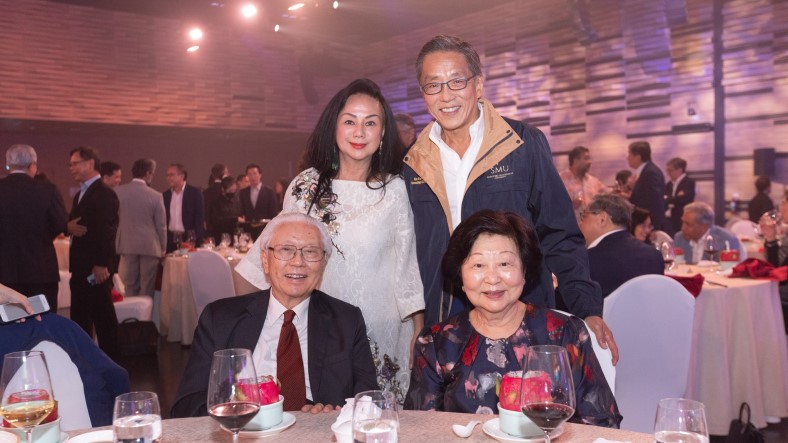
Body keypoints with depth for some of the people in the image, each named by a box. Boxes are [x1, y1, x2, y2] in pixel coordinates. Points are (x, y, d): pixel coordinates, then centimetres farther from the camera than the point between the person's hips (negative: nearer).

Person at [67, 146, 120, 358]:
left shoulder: (104, 194, -13)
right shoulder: (80, 194, 17)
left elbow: (107, 230, -20)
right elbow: (76, 223, 20)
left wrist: (101, 265, -23)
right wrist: (69, 227, -4)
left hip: (96, 268, -9)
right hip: (80, 267, 9)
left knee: (103, 317, 0)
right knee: (80, 318, 15)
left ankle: (109, 359, 10)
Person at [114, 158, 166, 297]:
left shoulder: (118, 191, -3)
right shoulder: (156, 196, -11)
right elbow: (161, 225, -6)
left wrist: (114, 243, 18)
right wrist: (163, 249, 7)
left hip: (127, 245, 3)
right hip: (149, 246, -3)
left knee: (130, 286, 12)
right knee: (147, 288, 5)